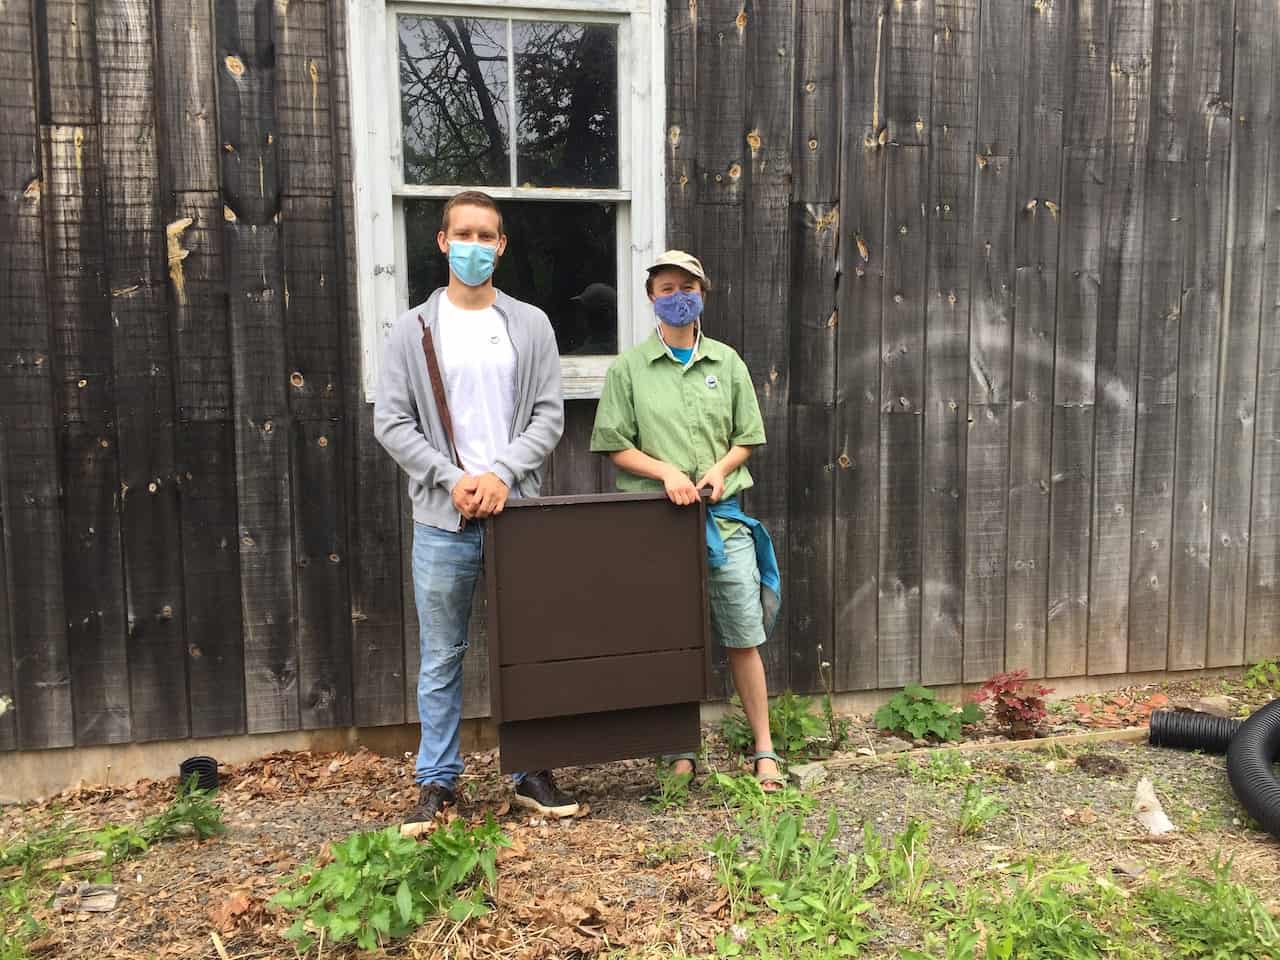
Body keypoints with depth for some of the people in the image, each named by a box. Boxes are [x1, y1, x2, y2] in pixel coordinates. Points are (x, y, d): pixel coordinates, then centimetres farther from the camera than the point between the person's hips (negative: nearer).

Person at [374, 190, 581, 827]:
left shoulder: (530, 325, 7)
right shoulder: (414, 328, 5)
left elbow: (549, 417, 2)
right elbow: (391, 423, 0)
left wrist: (502, 473, -13)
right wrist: (453, 478, -11)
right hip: (442, 518, -1)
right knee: (441, 658, 7)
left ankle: (531, 773, 22)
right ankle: (437, 781, 20)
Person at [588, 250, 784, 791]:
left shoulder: (726, 362, 10)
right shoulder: (629, 368, 3)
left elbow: (747, 438, 13)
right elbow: (615, 446, 1)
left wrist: (720, 470, -7)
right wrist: (666, 471, -14)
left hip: (724, 516, 1)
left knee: (744, 638, 3)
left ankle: (764, 752, 15)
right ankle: (682, 753, 19)